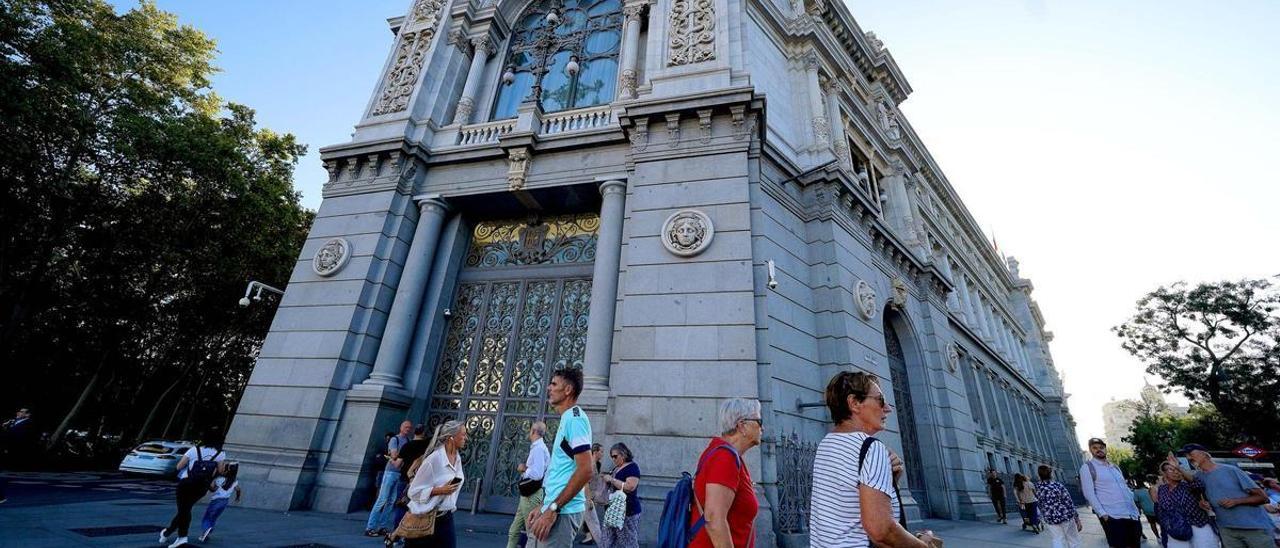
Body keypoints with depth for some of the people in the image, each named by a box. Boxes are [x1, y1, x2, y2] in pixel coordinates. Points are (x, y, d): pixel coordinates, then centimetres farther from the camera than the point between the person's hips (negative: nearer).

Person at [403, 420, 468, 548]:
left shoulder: (458, 458, 2)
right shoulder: (434, 458, -20)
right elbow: (414, 491, -16)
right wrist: (441, 490, -24)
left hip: (446, 517, 6)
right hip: (425, 517, -6)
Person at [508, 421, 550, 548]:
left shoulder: (538, 448, -18)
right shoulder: (536, 447, 13)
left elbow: (536, 474, -26)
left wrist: (523, 471, -10)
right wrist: (524, 468, -1)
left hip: (532, 495, -10)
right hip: (528, 494, 10)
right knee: (514, 530, 16)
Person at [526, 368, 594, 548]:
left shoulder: (574, 417, -15)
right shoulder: (567, 419, 15)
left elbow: (585, 471, -23)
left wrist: (552, 509, -20)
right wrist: (543, 507, 17)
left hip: (562, 512, -9)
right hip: (555, 509, 9)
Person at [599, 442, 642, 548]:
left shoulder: (632, 467, -11)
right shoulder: (616, 468, 14)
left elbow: (630, 487, -25)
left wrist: (612, 479, -19)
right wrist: (607, 481, 7)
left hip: (628, 511, -9)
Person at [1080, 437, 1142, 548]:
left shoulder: (1114, 467, 16)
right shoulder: (1087, 467, -7)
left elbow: (1125, 487, 19)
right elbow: (1089, 494, -11)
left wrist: (1134, 507, 8)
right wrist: (1102, 514, -17)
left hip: (1132, 514, 7)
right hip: (1112, 517, -7)